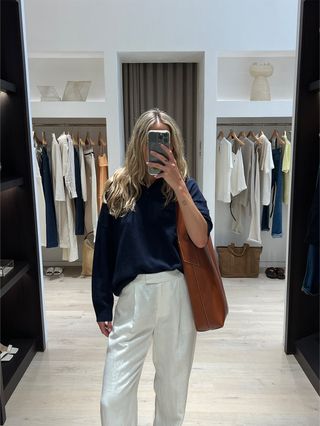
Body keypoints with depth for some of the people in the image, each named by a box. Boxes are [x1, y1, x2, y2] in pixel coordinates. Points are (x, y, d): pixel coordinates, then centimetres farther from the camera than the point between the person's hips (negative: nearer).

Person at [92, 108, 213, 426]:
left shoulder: (185, 186, 1)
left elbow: (201, 238, -14)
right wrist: (102, 306, 5)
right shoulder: (118, 188, 3)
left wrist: (178, 185, -20)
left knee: (173, 384, 17)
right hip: (133, 296, 1)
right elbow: (104, 250, 5)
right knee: (114, 395, 3)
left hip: (177, 293, 0)